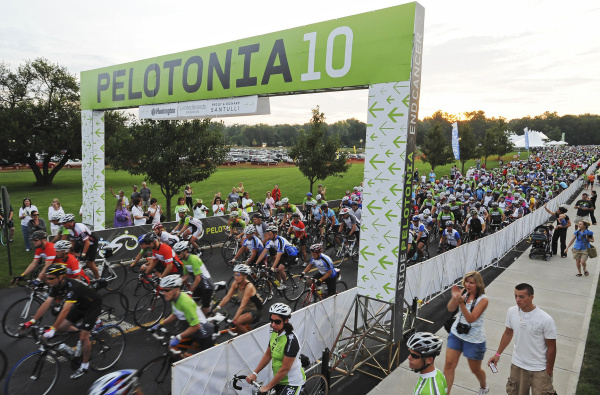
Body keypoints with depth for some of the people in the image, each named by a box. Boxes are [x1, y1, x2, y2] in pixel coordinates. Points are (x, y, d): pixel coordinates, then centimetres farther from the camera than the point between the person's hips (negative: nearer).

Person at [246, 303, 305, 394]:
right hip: (279, 380, 7)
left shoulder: (291, 340, -26)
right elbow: (268, 354, 9)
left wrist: (267, 387, -19)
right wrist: (254, 373, 3)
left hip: (293, 383, -7)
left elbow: (285, 369, -24)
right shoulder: (274, 333, -2)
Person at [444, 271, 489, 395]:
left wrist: (461, 303, -36)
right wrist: (454, 298, -27)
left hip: (474, 339, -4)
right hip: (456, 334, 4)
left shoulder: (483, 299, -16)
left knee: (475, 369, 17)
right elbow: (450, 309, -9)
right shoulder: (465, 294, -1)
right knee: (449, 364, -2)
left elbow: (471, 319, -24)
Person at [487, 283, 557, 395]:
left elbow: (551, 347, -11)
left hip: (539, 369, -4)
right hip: (517, 365, 4)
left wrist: (549, 371, -5)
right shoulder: (511, 312, -8)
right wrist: (497, 354, 8)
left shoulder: (546, 320, -20)